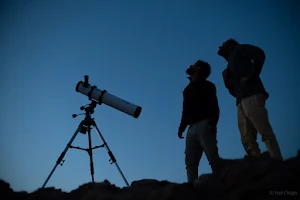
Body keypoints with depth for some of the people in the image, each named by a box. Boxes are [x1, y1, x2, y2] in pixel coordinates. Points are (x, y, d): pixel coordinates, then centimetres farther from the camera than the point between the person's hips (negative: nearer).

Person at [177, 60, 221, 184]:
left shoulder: (207, 85, 10)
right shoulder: (187, 89, 27)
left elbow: (213, 106, -3)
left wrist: (212, 123, -19)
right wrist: (181, 127, 11)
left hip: (204, 125, -6)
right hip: (192, 128, 6)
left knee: (213, 158, -14)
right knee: (190, 162, -2)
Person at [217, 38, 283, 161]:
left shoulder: (238, 49, 15)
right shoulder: (231, 65, 33)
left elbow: (259, 54, -6)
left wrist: (250, 76, -12)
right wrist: (226, 80, 14)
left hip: (251, 95, -8)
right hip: (242, 100, 8)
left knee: (265, 132, -16)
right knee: (247, 140, -1)